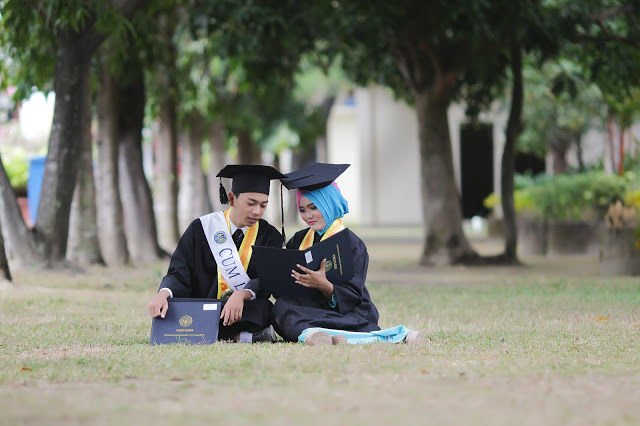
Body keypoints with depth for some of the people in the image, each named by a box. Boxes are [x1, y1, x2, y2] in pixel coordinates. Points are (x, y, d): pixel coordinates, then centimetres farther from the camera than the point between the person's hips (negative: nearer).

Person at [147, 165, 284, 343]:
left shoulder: (269, 236, 6)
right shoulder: (202, 229, 4)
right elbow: (179, 273, -2)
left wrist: (242, 295, -29)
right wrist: (164, 293, -26)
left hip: (246, 313, -2)